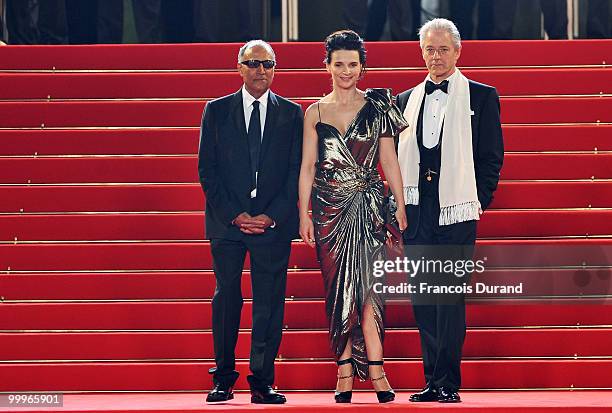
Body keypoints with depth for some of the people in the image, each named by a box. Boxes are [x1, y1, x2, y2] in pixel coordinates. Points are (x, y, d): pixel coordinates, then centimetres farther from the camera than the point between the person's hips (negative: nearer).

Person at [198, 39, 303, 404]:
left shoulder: (292, 113, 7)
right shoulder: (217, 111, 6)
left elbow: (297, 172, 3)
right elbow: (207, 169, 3)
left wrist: (271, 216, -8)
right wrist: (234, 215, -7)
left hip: (274, 222, 0)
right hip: (226, 221, 0)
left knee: (270, 302, -1)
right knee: (226, 298, 1)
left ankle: (263, 381, 4)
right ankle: (224, 378, 9)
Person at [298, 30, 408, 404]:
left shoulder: (377, 107, 5)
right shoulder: (316, 112, 7)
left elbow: (389, 160, 7)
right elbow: (308, 165, 7)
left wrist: (401, 205, 2)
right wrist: (304, 214, 1)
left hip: (368, 205, -1)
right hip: (329, 207, 1)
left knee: (366, 284, -11)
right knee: (337, 288, 2)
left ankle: (374, 368, -12)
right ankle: (345, 370, 4)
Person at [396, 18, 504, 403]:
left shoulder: (481, 96, 5)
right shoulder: (407, 101, 16)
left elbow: (492, 155, 2)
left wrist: (479, 200, -6)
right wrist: (399, 203, 8)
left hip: (456, 207, -4)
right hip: (417, 209, 4)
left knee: (450, 294, -7)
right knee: (422, 297, 4)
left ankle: (448, 382, -4)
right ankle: (433, 381, 8)